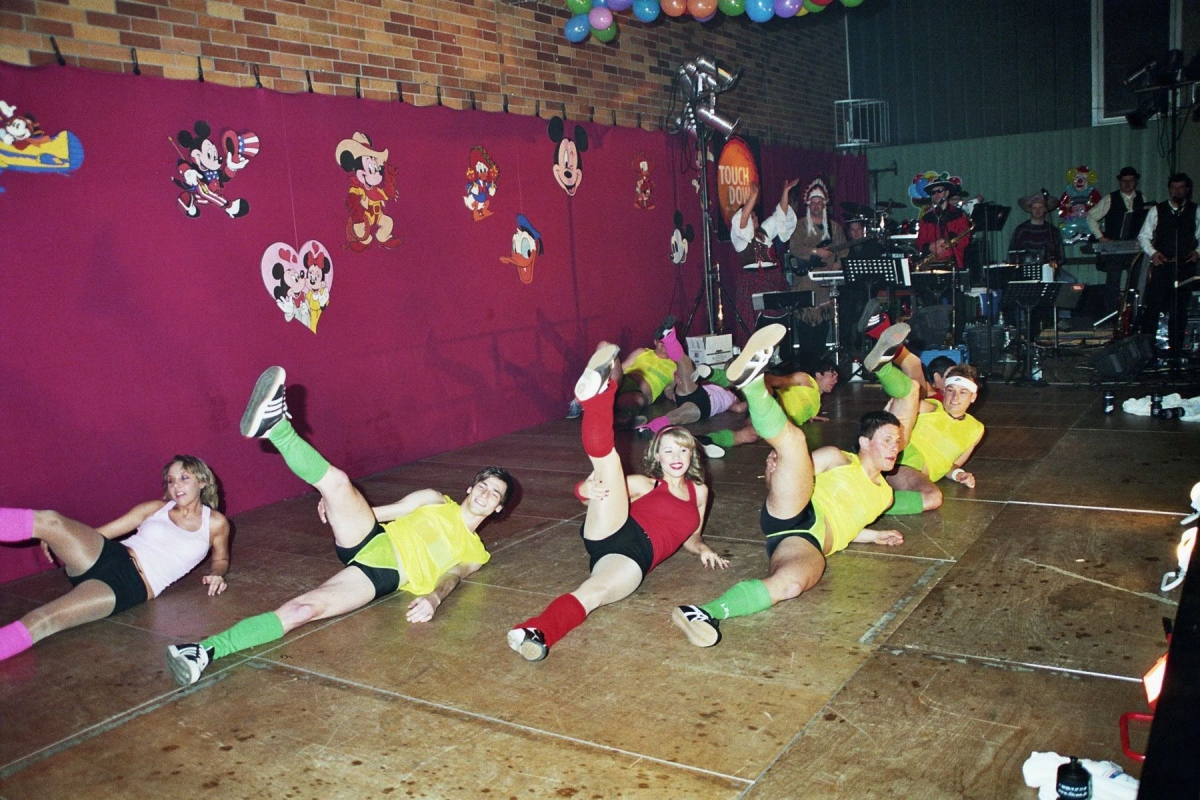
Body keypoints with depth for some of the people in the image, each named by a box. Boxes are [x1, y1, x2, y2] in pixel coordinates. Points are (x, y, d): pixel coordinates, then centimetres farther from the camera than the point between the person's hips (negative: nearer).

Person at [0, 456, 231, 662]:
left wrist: (216, 574, 1)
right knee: (48, 520, -28)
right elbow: (101, 532, 18)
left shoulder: (215, 523, 13)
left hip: (131, 585, -4)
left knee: (38, 622, -31)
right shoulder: (155, 508, 19)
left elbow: (221, 559, 27)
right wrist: (54, 541, 0)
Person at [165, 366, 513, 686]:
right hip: (371, 541, 3)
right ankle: (273, 424, -43)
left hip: (385, 576, -3)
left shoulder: (474, 554, 19)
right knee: (337, 482, -27)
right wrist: (334, 506, 6)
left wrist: (433, 597, -26)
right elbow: (384, 511, 22)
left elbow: (450, 578, -1)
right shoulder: (436, 501, 26)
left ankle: (208, 649, -40)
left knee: (303, 609, -29)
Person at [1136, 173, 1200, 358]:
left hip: (1185, 266, 2)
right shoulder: (1156, 211, 5)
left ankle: (1176, 351, 14)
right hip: (1161, 266, -2)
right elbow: (1143, 236, 5)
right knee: (1153, 306, -8)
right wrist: (1152, 252, -10)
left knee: (1179, 309, 6)